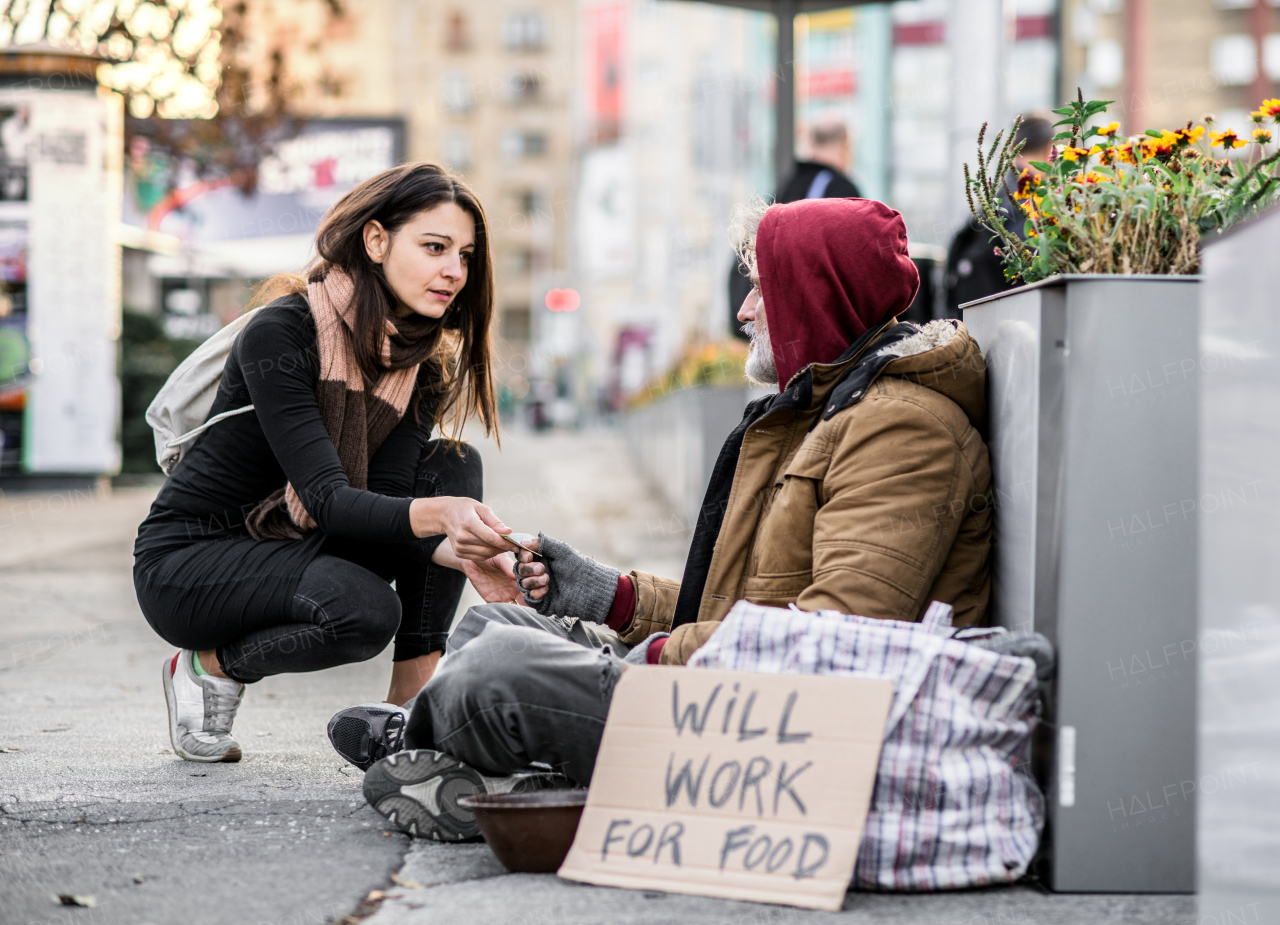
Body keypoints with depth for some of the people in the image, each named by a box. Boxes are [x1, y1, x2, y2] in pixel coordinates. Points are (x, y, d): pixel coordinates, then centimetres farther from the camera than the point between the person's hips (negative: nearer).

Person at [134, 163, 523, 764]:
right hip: (185, 560, -7)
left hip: (295, 546, 7)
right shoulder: (281, 333, -23)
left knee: (453, 467, -13)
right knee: (364, 607, -33)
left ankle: (411, 706, -12)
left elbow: (385, 493, -14)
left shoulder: (425, 360, -1)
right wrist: (435, 514, -48)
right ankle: (208, 666, -4)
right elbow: (327, 498, -30)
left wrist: (457, 551, -35)